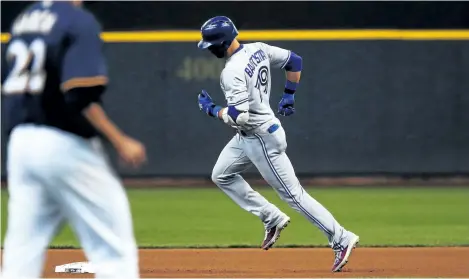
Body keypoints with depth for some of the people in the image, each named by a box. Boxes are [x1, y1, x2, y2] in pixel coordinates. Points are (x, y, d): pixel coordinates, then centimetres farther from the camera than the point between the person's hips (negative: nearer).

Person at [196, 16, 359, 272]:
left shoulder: (233, 71, -26)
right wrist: (289, 96, 18)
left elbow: (238, 116, -31)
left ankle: (341, 239, 1)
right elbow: (294, 61, 10)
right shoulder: (258, 50, 1)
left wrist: (211, 109, -14)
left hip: (261, 138, -10)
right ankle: (272, 219, 20)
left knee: (292, 193, -4)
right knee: (221, 175, 19)